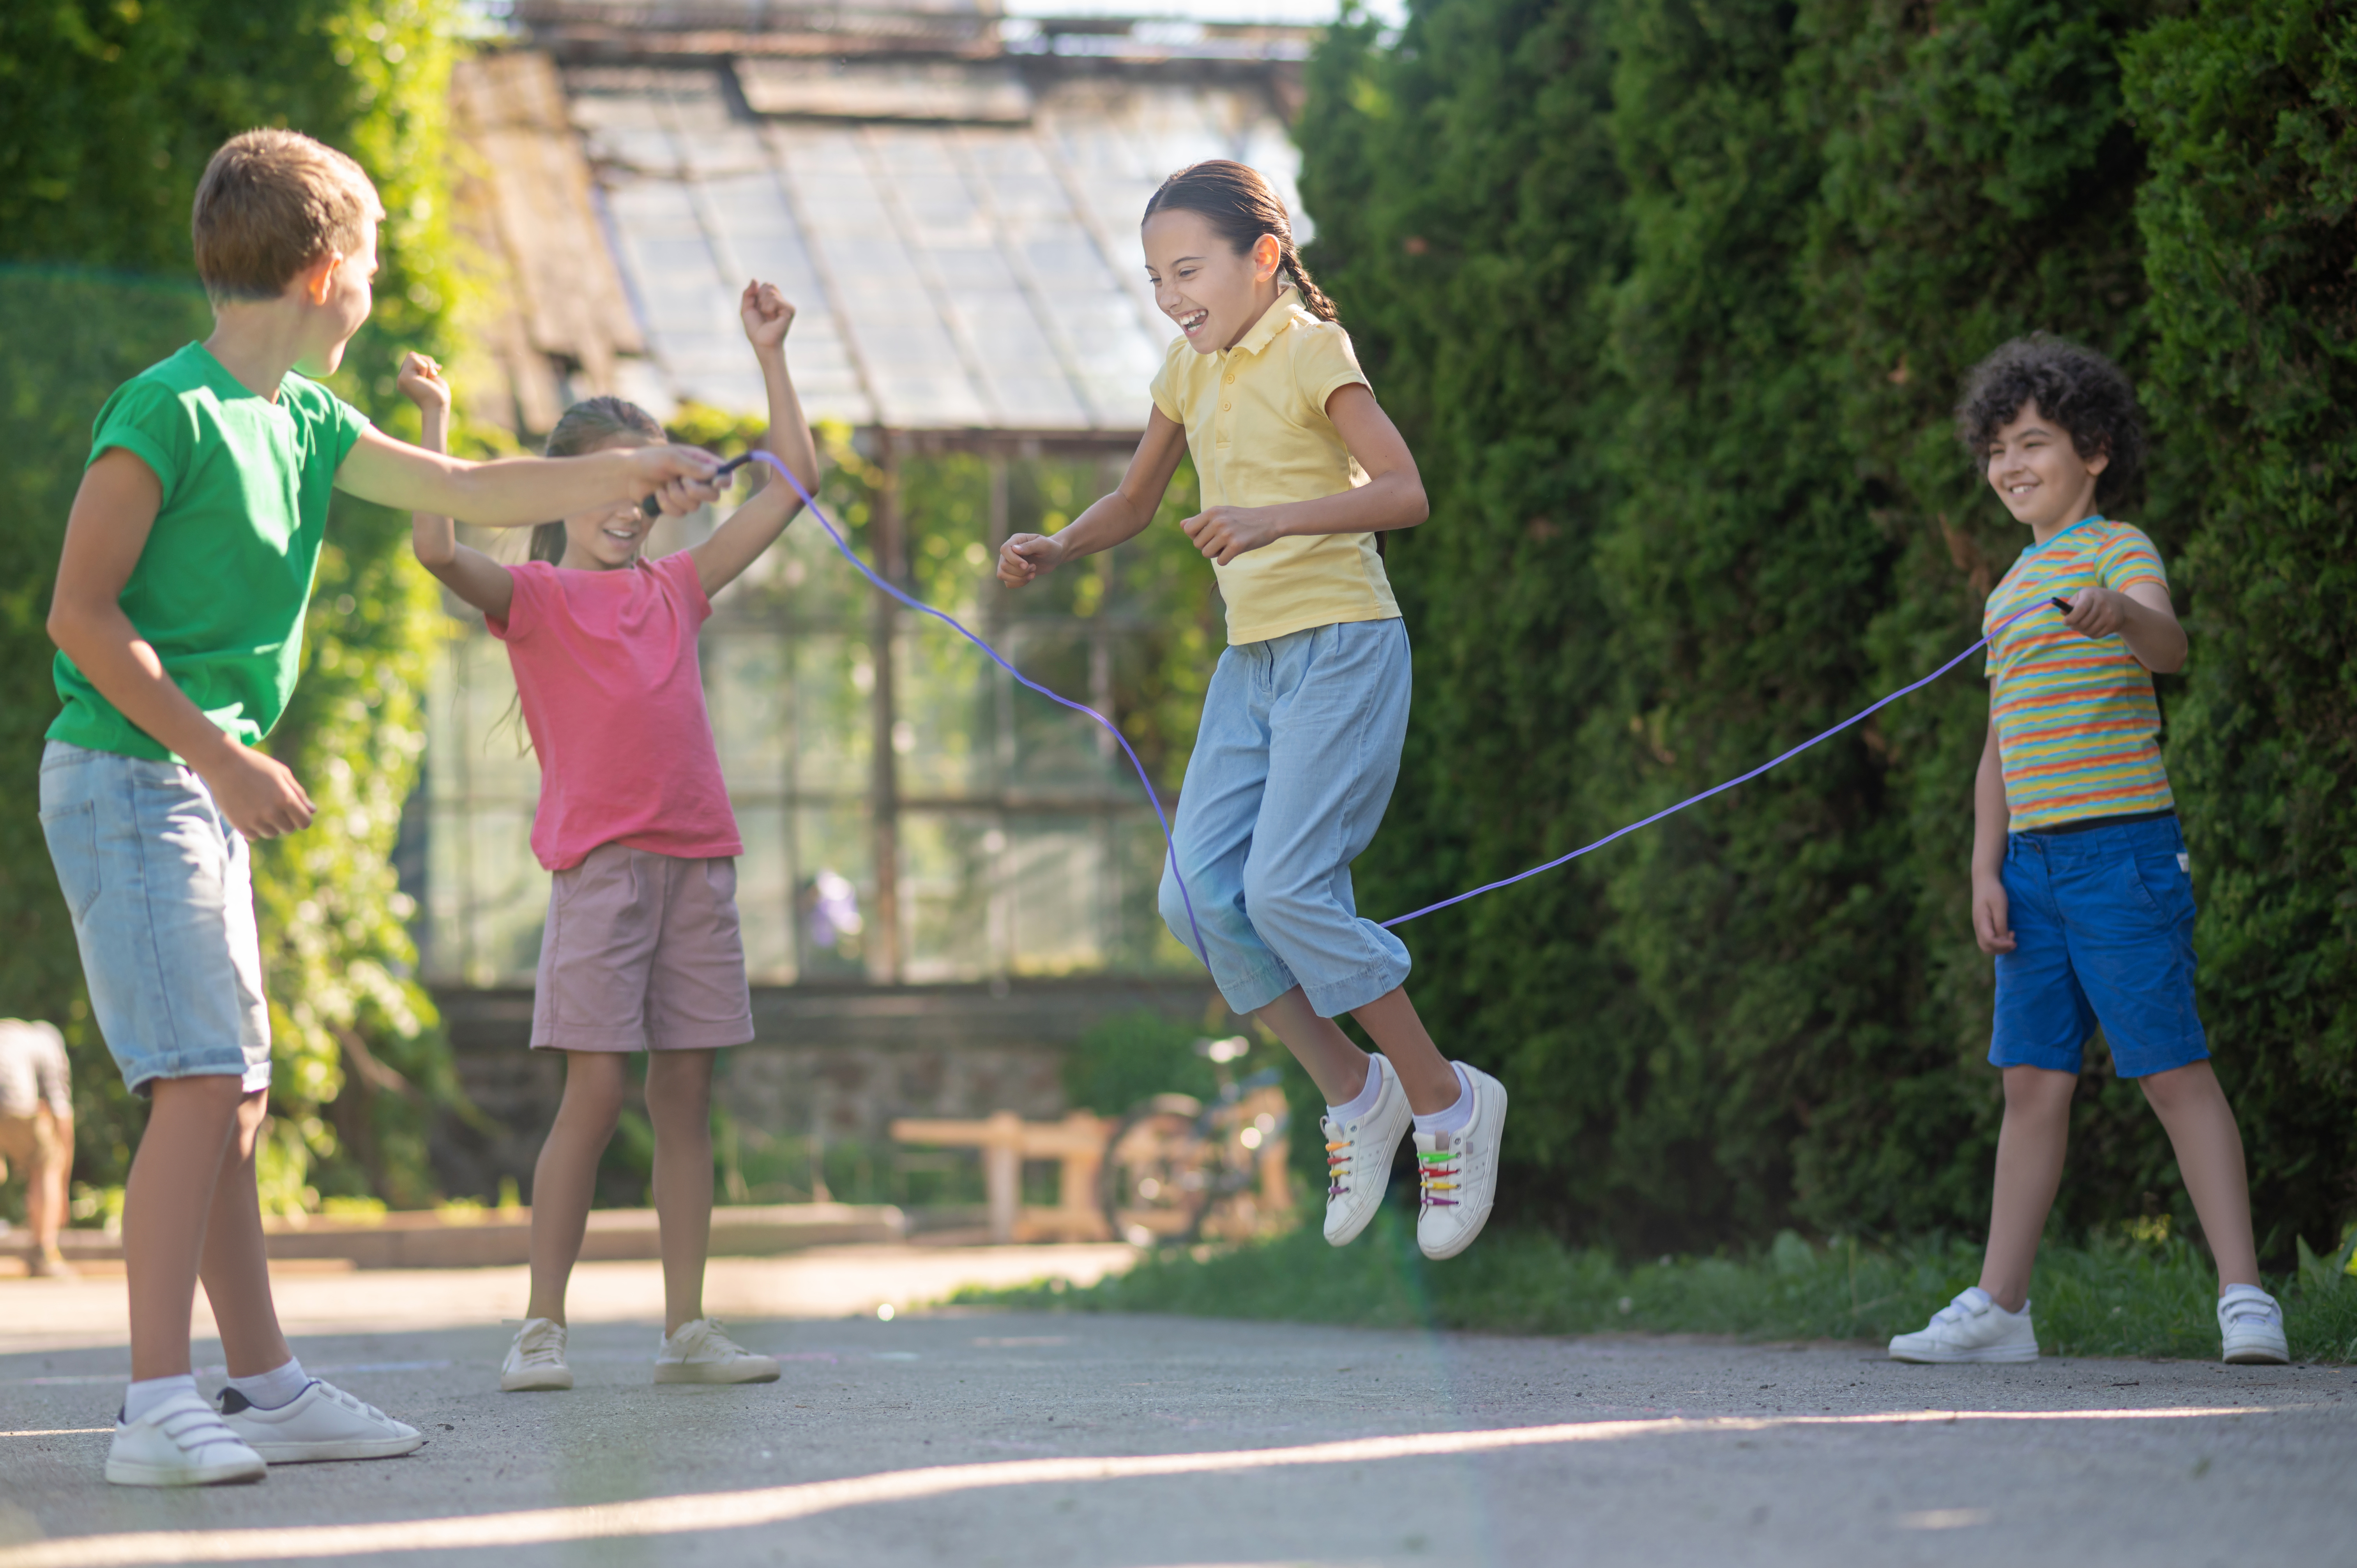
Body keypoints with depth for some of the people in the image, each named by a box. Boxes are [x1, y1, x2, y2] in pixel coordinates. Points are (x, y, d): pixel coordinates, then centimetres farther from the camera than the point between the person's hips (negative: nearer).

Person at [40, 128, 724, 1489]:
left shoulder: (301, 419, 12)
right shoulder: (169, 411, -14)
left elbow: (463, 491, 22)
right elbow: (81, 614, -16)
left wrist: (631, 472, 24)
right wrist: (221, 756, -18)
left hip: (204, 791, 9)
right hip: (126, 777, -9)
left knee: (235, 1093, 10)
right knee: (202, 1083, -15)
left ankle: (267, 1386, 16)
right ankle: (159, 1411, -16)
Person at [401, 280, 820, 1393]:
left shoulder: (673, 590, 16)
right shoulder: (534, 595, 3)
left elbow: (793, 480, 20)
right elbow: (438, 547, -16)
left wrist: (770, 355, 18)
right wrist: (435, 422, -15)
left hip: (698, 862, 5)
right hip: (601, 864, -5)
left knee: (687, 1091, 4)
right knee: (594, 1093, -8)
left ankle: (687, 1329, 7)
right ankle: (541, 1325, -2)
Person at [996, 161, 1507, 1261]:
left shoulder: (1310, 349, -9)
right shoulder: (1188, 369, 13)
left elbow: (1403, 491, -20)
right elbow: (1133, 504, 24)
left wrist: (1278, 521, -35)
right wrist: (1054, 551, 4)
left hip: (1342, 645, -8)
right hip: (1252, 659, 8)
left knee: (1286, 887, -18)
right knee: (1198, 890, -6)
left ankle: (1445, 1101, -3)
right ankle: (1354, 1095, 8)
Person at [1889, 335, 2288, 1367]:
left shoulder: (2119, 549, -4)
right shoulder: (2011, 591, 20)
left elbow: (2168, 644, -26)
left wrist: (2123, 618, -49)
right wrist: (1986, 868, 11)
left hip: (2122, 846, -8)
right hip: (2034, 857, 8)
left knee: (2173, 1069, -9)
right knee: (2033, 1080, 9)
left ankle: (2244, 1297, -9)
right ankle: (1999, 1306, 13)